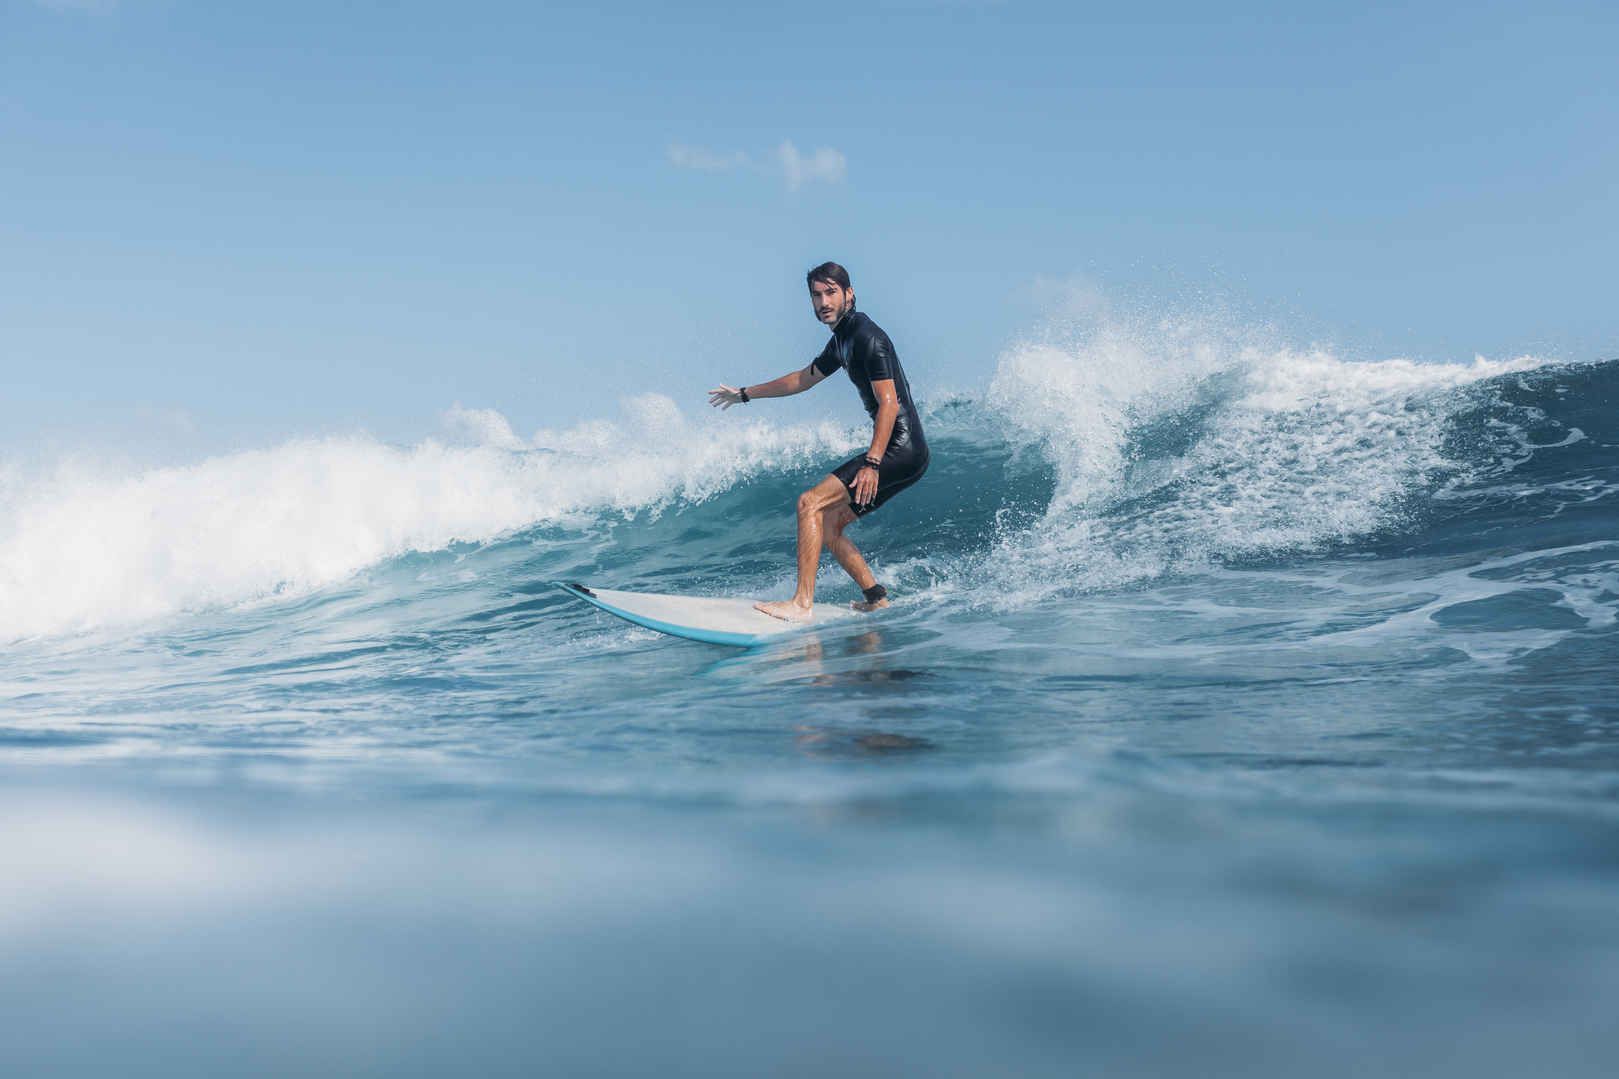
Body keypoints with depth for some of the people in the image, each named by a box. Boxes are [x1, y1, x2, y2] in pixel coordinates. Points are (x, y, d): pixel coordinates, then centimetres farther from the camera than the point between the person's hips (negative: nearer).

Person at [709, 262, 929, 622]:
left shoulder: (868, 337, -13)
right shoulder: (842, 341, 17)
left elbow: (889, 403, -21)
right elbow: (805, 378, 33)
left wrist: (872, 463, -29)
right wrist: (745, 394, 38)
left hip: (901, 449, -10)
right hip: (897, 452, 10)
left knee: (811, 502, -15)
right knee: (827, 525, 11)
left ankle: (802, 603, -18)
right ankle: (876, 599, 11)